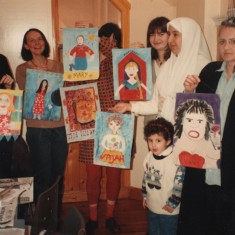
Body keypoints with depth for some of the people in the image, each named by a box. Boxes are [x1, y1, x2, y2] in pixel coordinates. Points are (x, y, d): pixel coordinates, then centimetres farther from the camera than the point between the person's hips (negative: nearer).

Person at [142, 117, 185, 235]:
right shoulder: (148, 157, -3)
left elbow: (180, 184, -21)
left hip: (169, 211, -6)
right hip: (152, 207, 6)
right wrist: (144, 195, 15)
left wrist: (172, 204, -17)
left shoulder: (176, 159, -24)